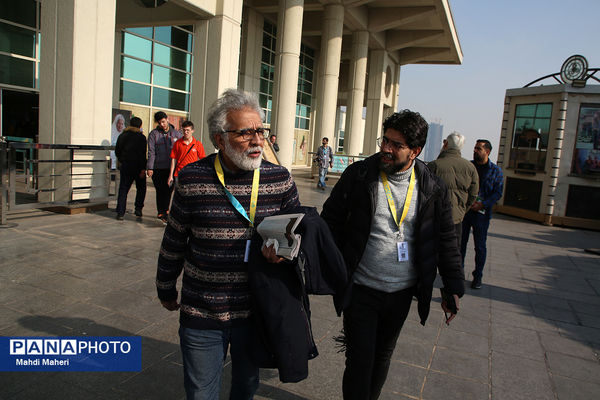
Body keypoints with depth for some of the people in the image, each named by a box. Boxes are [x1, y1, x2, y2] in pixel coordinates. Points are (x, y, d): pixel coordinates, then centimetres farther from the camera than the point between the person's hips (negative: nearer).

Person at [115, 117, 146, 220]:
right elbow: (142, 154, -14)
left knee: (123, 189, 5)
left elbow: (117, 151, 12)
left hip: (125, 166, 4)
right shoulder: (141, 137, -8)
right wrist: (143, 168, -13)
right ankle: (138, 208, 7)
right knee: (141, 188, 13)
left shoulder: (122, 136, 8)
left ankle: (120, 213, 1)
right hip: (137, 167, -4)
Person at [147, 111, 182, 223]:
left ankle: (162, 213, 17)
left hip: (172, 168, 2)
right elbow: (151, 152, -2)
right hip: (158, 168, -2)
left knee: (168, 190, 4)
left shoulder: (176, 133, 8)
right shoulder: (153, 134, 2)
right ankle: (162, 212, 13)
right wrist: (150, 168, -10)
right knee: (160, 191, 2)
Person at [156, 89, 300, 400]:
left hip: (257, 312, 2)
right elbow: (174, 242, 3)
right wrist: (166, 290, 14)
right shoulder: (192, 179, -9)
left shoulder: (279, 179, -7)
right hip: (201, 316, -1)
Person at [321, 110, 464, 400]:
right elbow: (331, 221, -3)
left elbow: (446, 240, 5)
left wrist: (453, 288, 5)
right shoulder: (358, 176, -9)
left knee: (383, 357, 20)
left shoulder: (432, 189, -3)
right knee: (359, 362, 2)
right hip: (361, 289, -2)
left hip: (402, 292, 3)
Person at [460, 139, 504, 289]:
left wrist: (482, 204, -15)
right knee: (461, 242, 8)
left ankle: (477, 276, 18)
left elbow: (498, 193, -3)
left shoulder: (496, 171, 1)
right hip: (464, 209, 2)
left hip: (482, 213, -2)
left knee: (480, 246, 5)